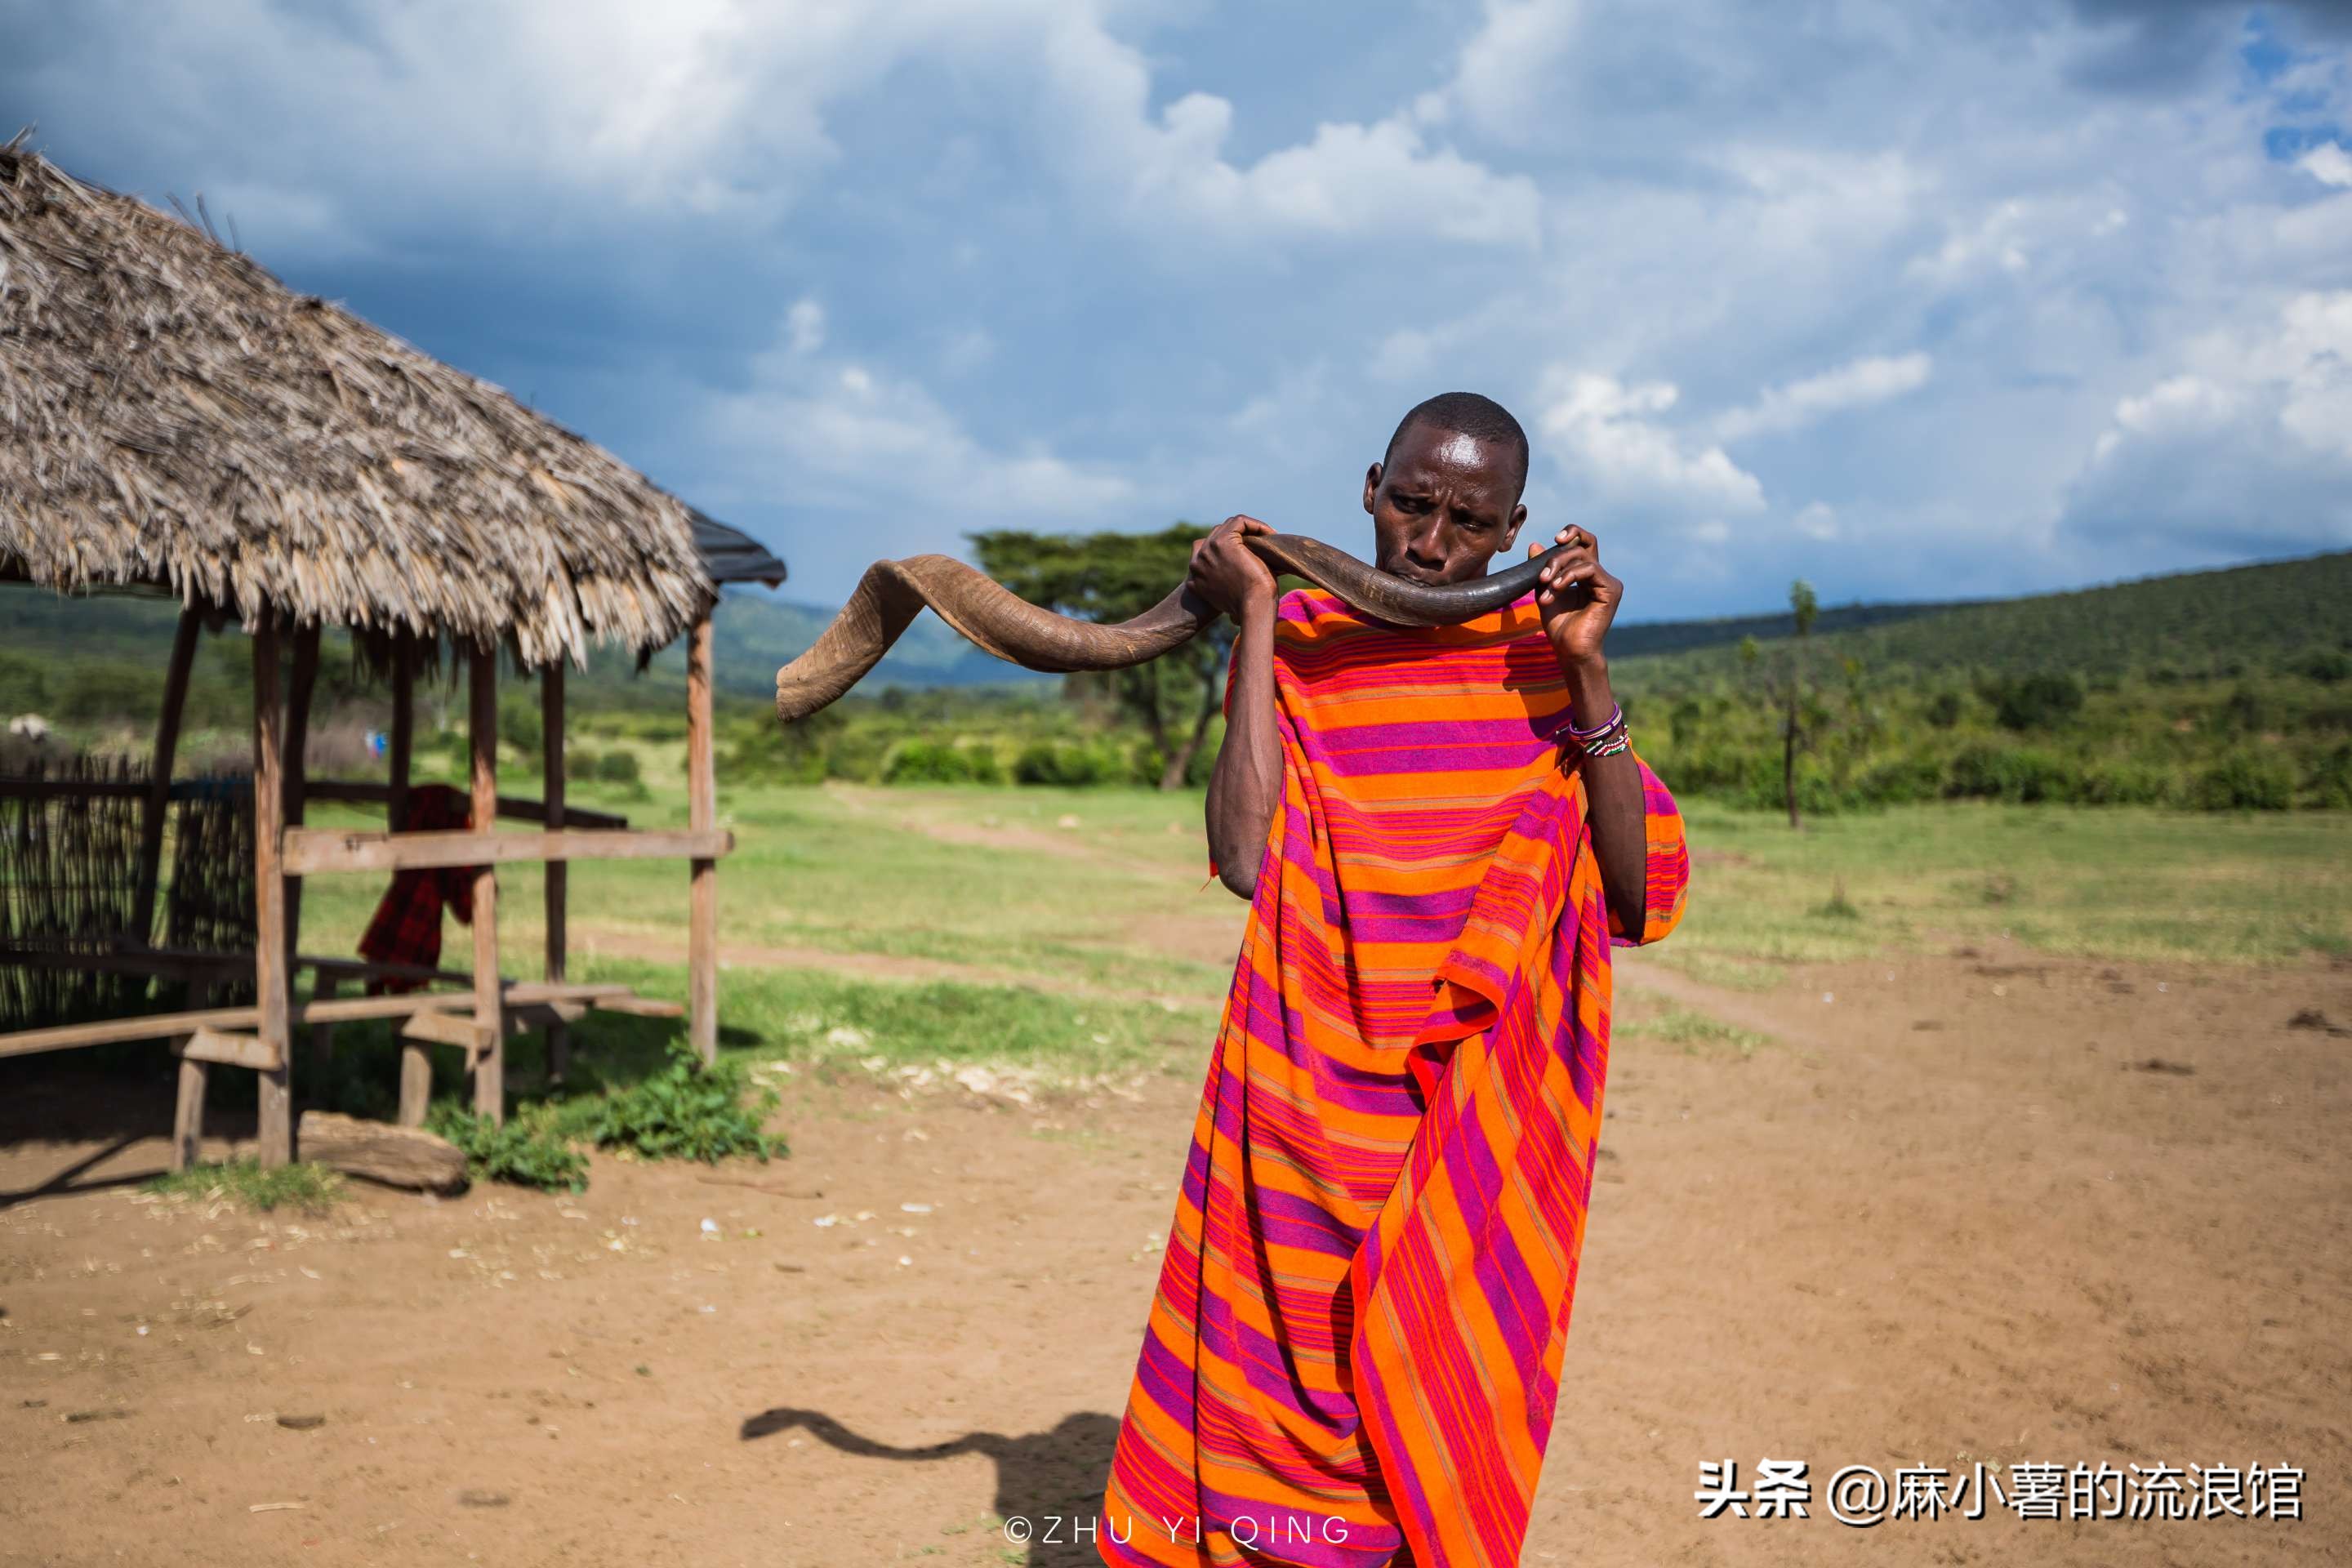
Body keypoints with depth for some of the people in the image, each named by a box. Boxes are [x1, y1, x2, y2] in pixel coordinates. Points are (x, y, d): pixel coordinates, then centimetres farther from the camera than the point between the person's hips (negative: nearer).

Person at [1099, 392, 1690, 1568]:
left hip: (1479, 1111, 1)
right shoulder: (1298, 645, 1)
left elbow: (1640, 896, -8)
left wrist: (1586, 673, -14)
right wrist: (1253, 617, -12)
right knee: (1276, 1399, 4)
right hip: (1311, 1108, 0)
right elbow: (1246, 858, -17)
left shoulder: (1539, 657, 2)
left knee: (1443, 1438, 8)